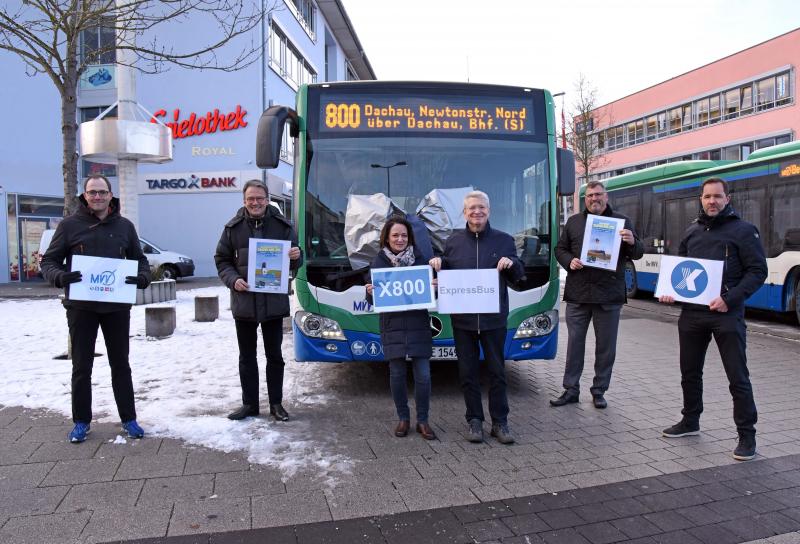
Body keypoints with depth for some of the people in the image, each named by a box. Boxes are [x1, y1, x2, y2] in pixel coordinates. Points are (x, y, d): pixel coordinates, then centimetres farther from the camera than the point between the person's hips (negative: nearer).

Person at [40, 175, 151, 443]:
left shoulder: (124, 226, 5)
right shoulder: (70, 225, 0)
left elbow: (140, 260, 11)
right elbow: (49, 260, 1)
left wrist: (143, 277, -11)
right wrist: (59, 276, -21)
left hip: (117, 307, 1)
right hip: (81, 306, -1)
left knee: (120, 363, 10)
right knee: (82, 366, 8)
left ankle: (128, 418, 20)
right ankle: (81, 421, 22)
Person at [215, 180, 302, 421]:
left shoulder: (282, 225, 1)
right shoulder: (233, 227, 2)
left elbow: (295, 263, 7)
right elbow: (222, 260, 8)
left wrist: (296, 256, -16)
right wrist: (233, 280, -11)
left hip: (274, 302, -1)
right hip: (243, 302, 1)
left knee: (274, 356, 9)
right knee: (247, 356, 11)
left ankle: (276, 404, 22)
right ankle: (249, 404, 24)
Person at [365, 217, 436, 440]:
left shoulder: (419, 258, 4)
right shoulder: (379, 261, 3)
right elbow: (373, 299, 3)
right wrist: (370, 292, -19)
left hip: (418, 325, 0)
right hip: (392, 326, 0)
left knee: (423, 375, 0)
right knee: (397, 374, 6)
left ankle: (422, 421, 15)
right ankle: (403, 418, 23)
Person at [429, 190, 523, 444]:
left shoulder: (504, 240, 4)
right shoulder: (454, 240, 7)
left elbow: (519, 276, 8)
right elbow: (445, 273, 16)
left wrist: (511, 263, -12)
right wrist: (438, 262, -5)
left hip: (494, 318, -1)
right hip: (463, 319, 1)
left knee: (497, 371, 7)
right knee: (468, 372, 7)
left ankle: (500, 422, 18)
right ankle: (474, 421, 20)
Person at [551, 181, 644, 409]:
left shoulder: (622, 221, 7)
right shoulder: (574, 222, 12)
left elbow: (638, 253, 5)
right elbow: (560, 249, 15)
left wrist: (632, 242, -18)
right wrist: (569, 261, -7)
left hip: (609, 295, -1)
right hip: (577, 294, 1)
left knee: (606, 346, 7)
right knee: (574, 343, 6)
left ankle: (599, 391, 21)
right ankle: (571, 390, 16)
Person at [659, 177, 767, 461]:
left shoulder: (743, 230, -1)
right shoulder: (692, 232, 14)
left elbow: (757, 271, -6)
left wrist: (730, 299, -18)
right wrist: (670, 291, 1)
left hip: (726, 315, -5)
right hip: (691, 313, 5)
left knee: (738, 377, 0)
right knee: (690, 371, 15)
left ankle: (747, 435, 12)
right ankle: (690, 421, 32)